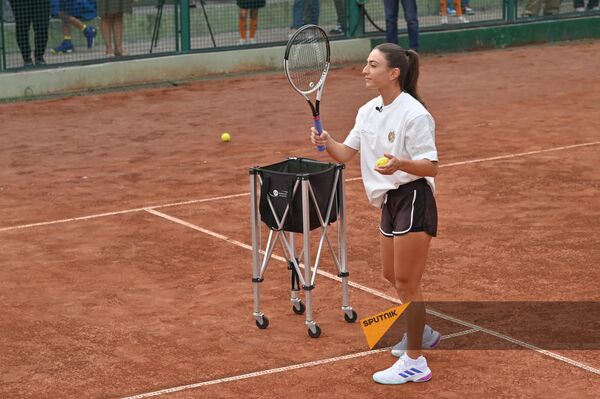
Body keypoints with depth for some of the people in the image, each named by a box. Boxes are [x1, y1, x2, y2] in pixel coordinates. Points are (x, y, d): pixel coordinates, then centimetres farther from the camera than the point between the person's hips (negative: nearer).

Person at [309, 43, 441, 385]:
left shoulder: (413, 114, -19)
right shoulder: (369, 112, 6)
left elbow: (431, 167, -19)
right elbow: (345, 154, 8)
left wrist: (400, 164, -38)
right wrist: (327, 143, -13)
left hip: (413, 200, -9)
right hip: (390, 201, 9)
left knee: (406, 282, -3)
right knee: (393, 275, 21)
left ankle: (415, 362, 7)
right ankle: (423, 333, 43)